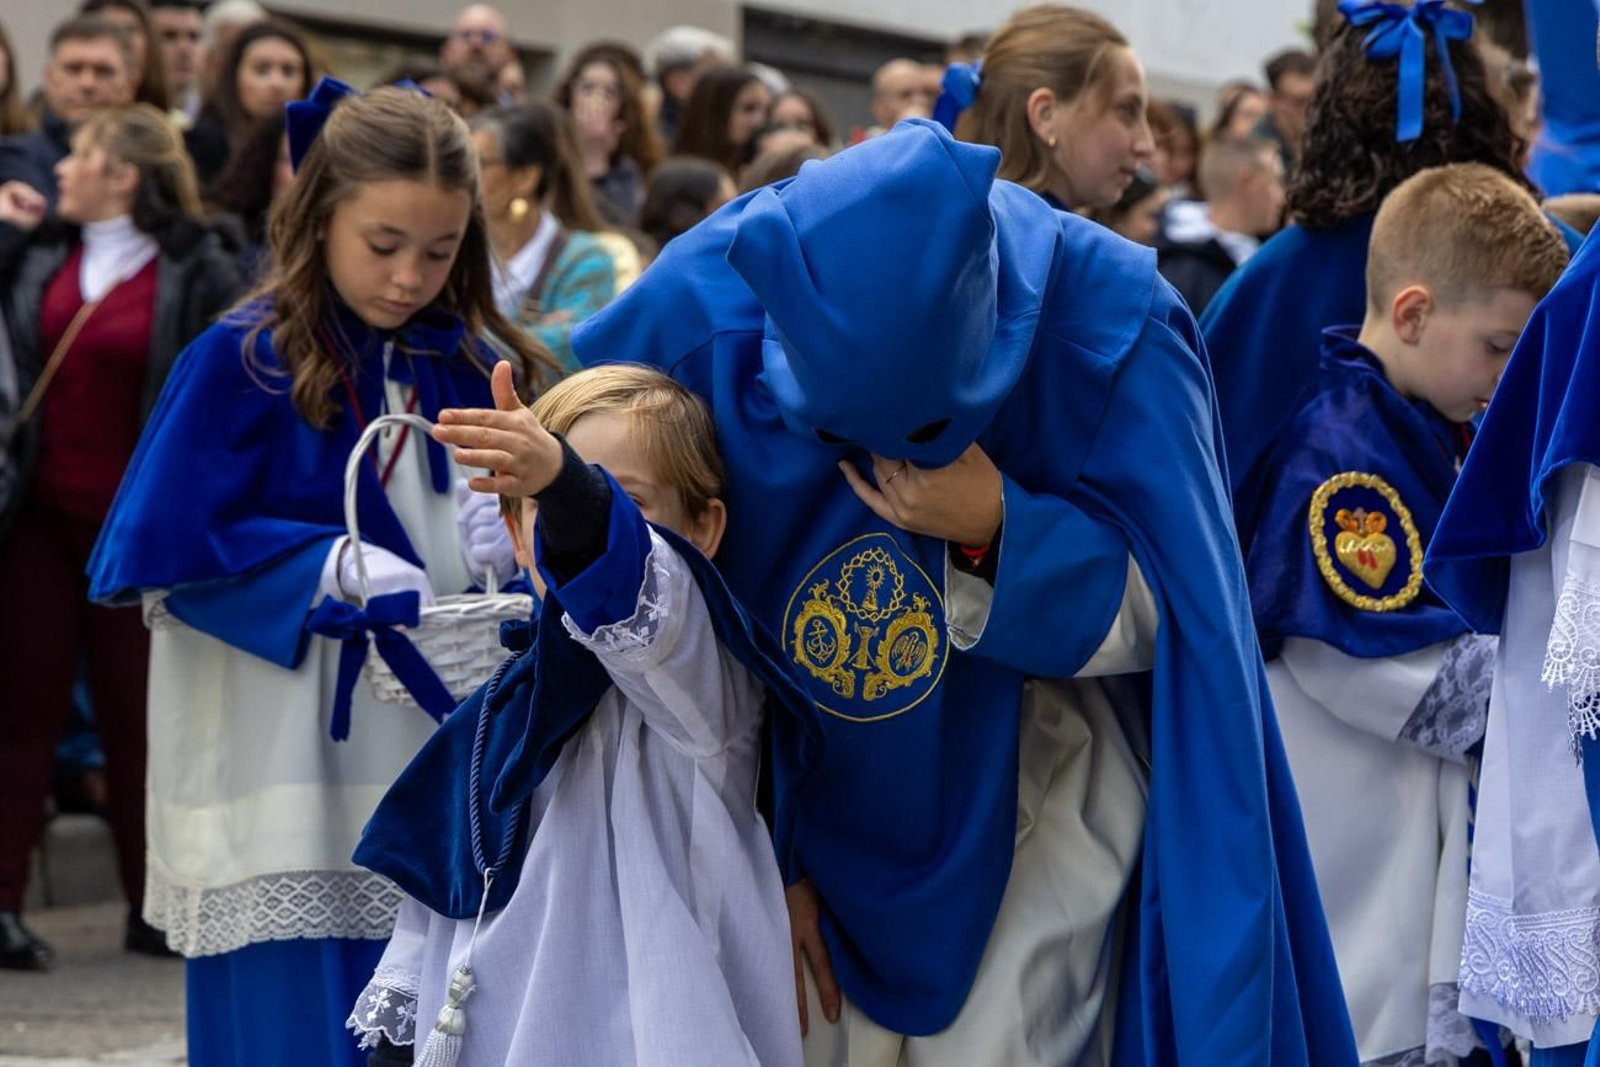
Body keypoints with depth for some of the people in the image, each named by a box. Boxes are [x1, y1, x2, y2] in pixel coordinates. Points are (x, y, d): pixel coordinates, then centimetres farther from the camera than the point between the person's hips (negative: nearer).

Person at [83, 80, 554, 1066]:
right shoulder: (243, 363, -7)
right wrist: (335, 569, -18)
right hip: (284, 789, -5)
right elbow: (166, 552, -10)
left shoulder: (464, 367, 8)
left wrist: (502, 532, -7)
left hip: (428, 782, 5)